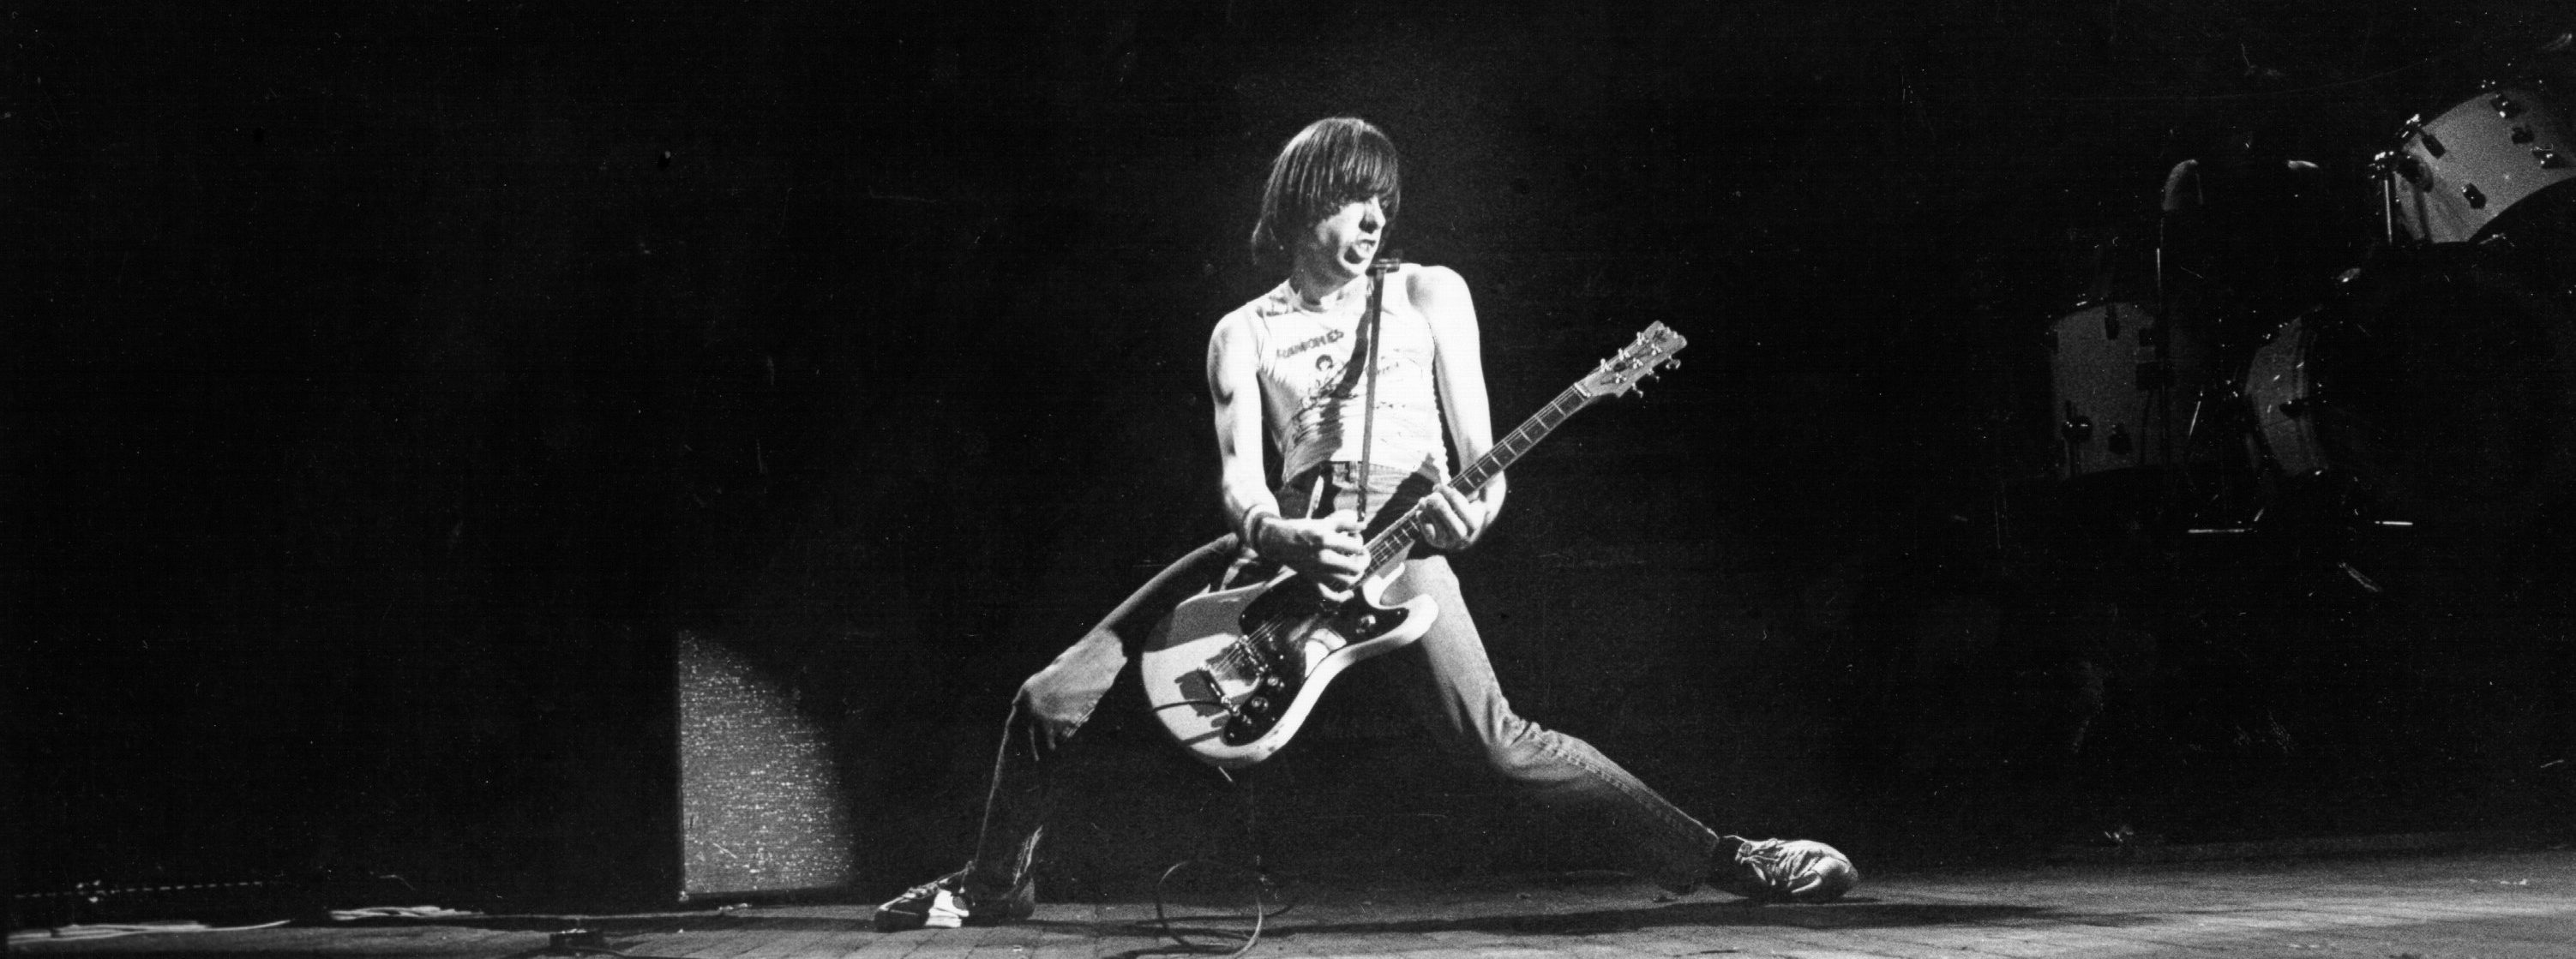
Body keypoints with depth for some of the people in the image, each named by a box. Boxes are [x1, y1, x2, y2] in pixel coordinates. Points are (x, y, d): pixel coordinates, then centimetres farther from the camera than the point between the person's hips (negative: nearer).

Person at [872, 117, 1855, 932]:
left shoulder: (1426, 293, 11)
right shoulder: (1244, 334, 14)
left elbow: (1477, 454, 7)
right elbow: (1241, 478, 2)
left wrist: (1474, 505, -17)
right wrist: (1285, 537, -22)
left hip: (1402, 535, -3)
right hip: (1289, 542, 3)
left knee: (1496, 739, -26)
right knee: (1051, 699, -1)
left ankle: (1716, 858, -21)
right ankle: (995, 882, 22)